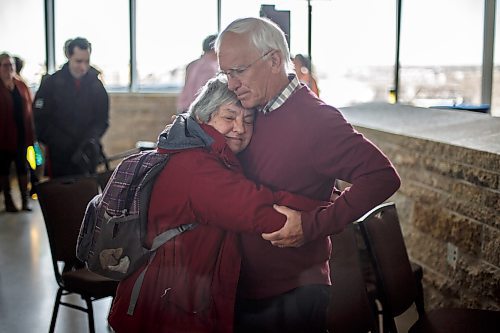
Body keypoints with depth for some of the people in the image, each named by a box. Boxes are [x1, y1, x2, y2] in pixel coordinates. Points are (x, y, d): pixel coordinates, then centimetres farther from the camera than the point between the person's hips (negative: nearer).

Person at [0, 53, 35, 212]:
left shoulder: (21, 85, 5)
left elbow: (29, 109, 5)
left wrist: (31, 134, 0)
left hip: (22, 135, 4)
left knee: (23, 168, 9)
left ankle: (25, 199, 16)